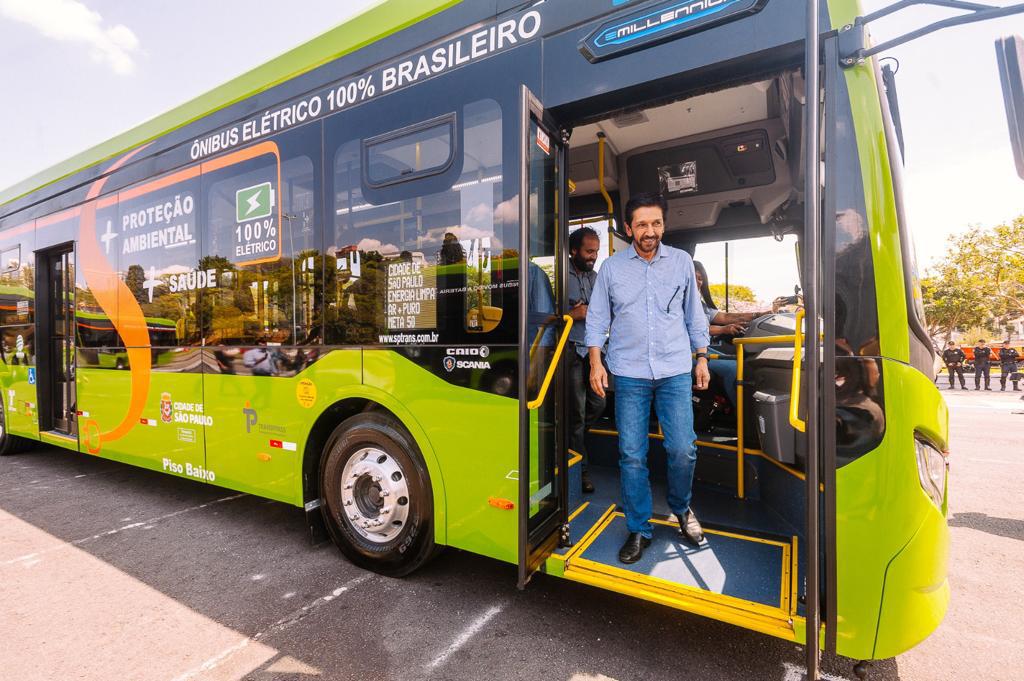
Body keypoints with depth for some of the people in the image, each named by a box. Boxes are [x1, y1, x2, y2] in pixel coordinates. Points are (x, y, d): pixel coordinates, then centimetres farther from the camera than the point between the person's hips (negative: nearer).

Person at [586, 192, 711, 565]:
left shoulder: (682, 261, 8)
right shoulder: (612, 267, 5)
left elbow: (694, 314, 14)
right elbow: (597, 317, 5)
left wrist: (702, 358, 12)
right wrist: (595, 363, -3)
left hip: (676, 371, 1)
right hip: (629, 373, -1)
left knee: (683, 450, 1)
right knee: (631, 455, 2)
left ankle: (682, 509, 32)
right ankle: (638, 530, 20)